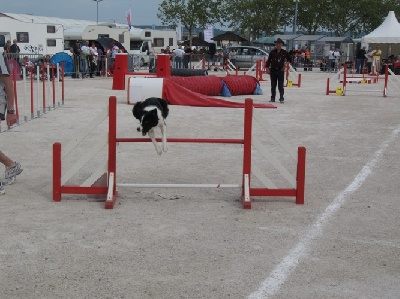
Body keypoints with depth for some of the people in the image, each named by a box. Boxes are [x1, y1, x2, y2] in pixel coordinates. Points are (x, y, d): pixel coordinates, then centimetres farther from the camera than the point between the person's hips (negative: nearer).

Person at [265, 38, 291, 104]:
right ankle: (272, 98, 16)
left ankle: (281, 98, 1)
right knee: (273, 86, 8)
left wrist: (286, 64, 1)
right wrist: (267, 68, -3)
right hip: (273, 70, 2)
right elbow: (268, 60, 6)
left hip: (280, 71, -2)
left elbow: (289, 59, 14)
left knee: (280, 86, -3)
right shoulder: (272, 52, 4)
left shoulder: (284, 52, 2)